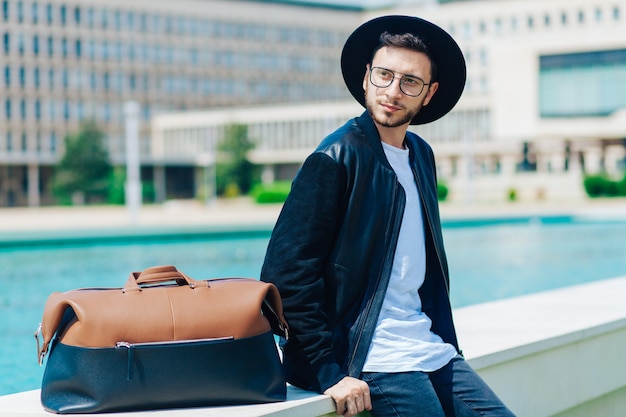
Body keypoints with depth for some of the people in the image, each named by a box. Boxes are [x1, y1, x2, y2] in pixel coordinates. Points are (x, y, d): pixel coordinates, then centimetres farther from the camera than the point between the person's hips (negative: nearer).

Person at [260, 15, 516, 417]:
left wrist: (440, 339, 13)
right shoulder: (337, 158, -10)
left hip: (431, 350, 7)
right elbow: (287, 273, -16)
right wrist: (329, 374, -19)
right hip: (373, 360, -7)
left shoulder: (420, 155, 13)